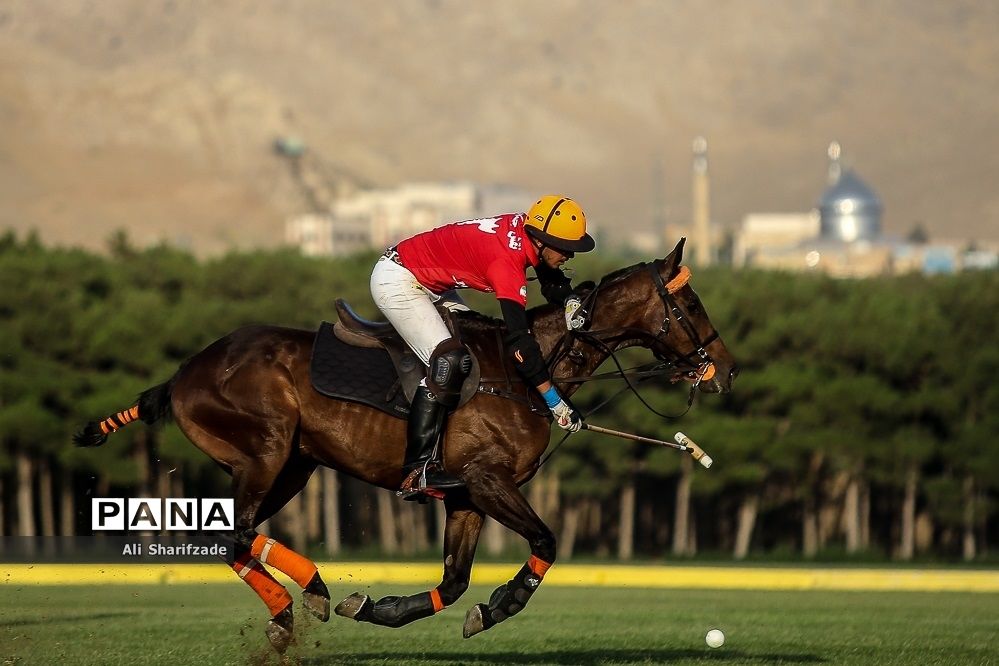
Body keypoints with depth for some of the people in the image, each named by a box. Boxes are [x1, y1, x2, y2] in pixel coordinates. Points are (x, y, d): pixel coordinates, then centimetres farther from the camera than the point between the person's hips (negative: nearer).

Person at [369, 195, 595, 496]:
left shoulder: (525, 227, -6)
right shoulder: (507, 261, -30)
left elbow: (551, 280, 13)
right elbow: (518, 338, -32)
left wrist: (571, 301, -11)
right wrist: (556, 402, -29)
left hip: (430, 283, 11)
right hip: (396, 282, -11)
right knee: (450, 361, -22)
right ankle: (417, 471, -22)